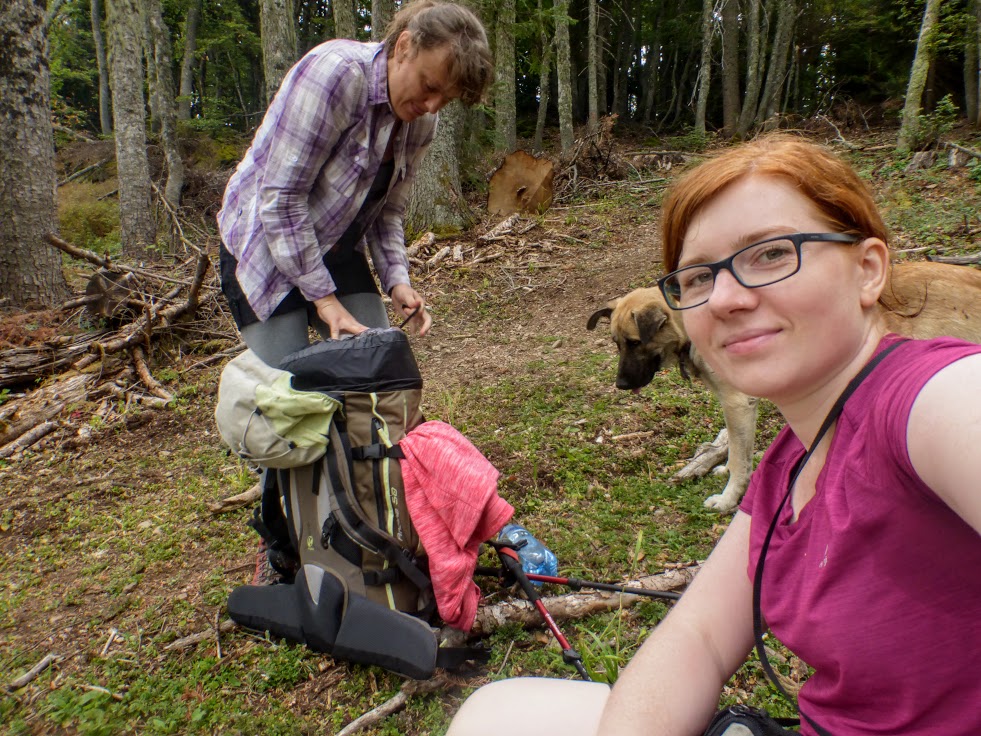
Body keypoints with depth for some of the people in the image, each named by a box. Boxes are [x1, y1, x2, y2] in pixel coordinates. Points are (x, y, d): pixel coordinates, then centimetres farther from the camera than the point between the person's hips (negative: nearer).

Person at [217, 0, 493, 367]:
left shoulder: (421, 121, -2)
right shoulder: (336, 72, -24)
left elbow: (388, 209, 8)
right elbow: (281, 198, -25)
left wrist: (397, 280, -9)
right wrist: (323, 297, -21)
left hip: (338, 253, 7)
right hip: (265, 248, -6)